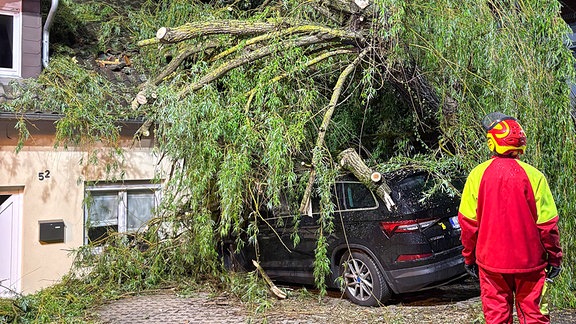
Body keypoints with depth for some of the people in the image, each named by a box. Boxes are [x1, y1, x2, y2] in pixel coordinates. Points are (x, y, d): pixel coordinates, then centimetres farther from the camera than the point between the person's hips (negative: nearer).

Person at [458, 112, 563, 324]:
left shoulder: (478, 175, -8)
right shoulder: (533, 176, -11)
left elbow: (468, 223, -3)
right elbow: (547, 224, -7)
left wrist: (469, 257, 9)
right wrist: (554, 257, 6)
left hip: (491, 261, 1)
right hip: (529, 260, -1)